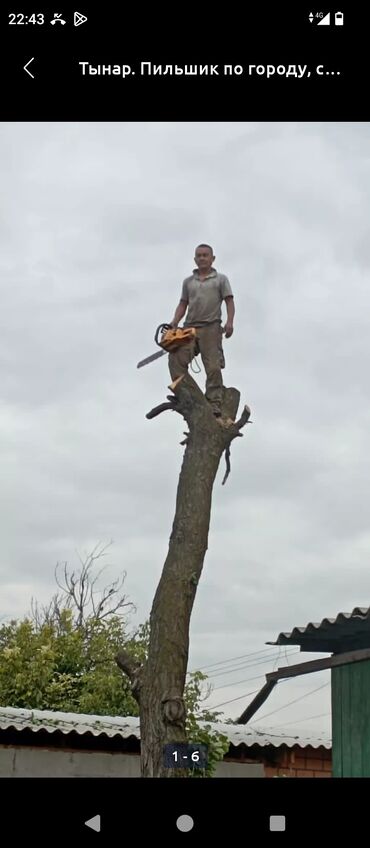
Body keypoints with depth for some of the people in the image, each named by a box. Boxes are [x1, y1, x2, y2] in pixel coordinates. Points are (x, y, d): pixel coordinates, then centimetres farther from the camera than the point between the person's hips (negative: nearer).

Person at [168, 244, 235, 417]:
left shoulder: (221, 279, 11)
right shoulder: (188, 282, 21)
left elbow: (229, 302, 4)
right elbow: (183, 304, 19)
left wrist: (229, 322, -11)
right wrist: (174, 322, 4)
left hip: (211, 328, -3)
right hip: (190, 328, 3)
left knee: (213, 368, -9)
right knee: (176, 359, -17)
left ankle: (214, 405, -10)